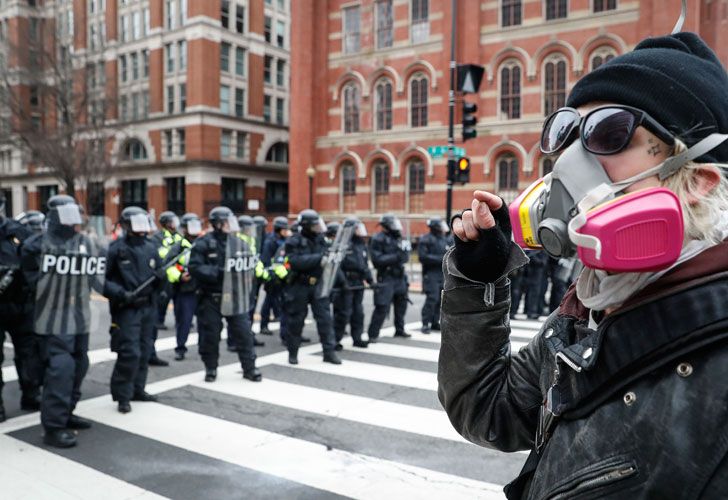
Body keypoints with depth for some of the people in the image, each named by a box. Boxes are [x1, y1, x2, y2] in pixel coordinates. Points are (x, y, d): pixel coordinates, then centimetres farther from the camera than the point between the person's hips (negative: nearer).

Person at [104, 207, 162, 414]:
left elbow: (159, 276, 17)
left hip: (148, 307, 6)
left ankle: (137, 389, 27)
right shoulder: (115, 249, -9)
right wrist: (120, 293, -22)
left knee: (144, 352, 13)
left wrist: (160, 277, -6)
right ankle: (122, 396, 5)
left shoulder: (151, 248, 9)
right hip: (126, 309, -6)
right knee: (130, 353, -9)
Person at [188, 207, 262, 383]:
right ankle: (210, 368, 24)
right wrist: (217, 272, -21)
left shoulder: (239, 242, 5)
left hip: (235, 296, 3)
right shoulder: (204, 243, -7)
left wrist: (242, 274, -7)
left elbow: (250, 263, 13)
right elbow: (194, 267, -13)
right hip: (211, 297, -3)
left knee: (243, 332, 4)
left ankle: (249, 368, 15)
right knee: (210, 334, 7)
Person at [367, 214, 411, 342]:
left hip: (400, 277, 8)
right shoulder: (378, 239, -11)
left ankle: (399, 330, 32)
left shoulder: (397, 238, 11)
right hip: (386, 278, -7)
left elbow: (404, 258, 12)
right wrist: (395, 257, -23)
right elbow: (377, 260, -19)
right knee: (382, 307, -10)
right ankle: (373, 335, -2)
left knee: (401, 304, 16)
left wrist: (405, 251, -10)